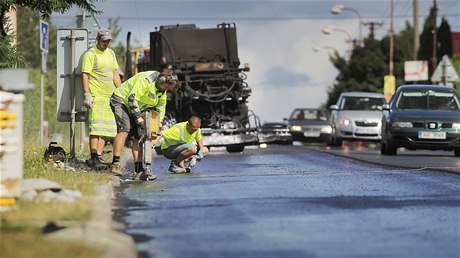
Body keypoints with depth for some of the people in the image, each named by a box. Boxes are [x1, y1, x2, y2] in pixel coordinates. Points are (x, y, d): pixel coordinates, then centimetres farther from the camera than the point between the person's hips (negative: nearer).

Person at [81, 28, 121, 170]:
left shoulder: (110, 53, 18)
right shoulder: (90, 54, -7)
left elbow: (115, 74, 24)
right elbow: (84, 75, -11)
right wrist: (87, 95, -19)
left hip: (110, 96, 8)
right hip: (96, 96, -8)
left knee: (106, 128, 4)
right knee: (96, 127, -15)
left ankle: (98, 157, 5)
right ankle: (94, 159, -18)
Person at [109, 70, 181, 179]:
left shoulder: (162, 92, 4)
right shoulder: (146, 80, -25)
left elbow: (161, 110, 13)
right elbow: (132, 98, -29)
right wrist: (138, 116, -30)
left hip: (136, 109, 9)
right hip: (121, 101, -9)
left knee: (138, 136, 1)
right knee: (124, 130, -26)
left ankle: (139, 170, 1)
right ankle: (115, 164, -28)